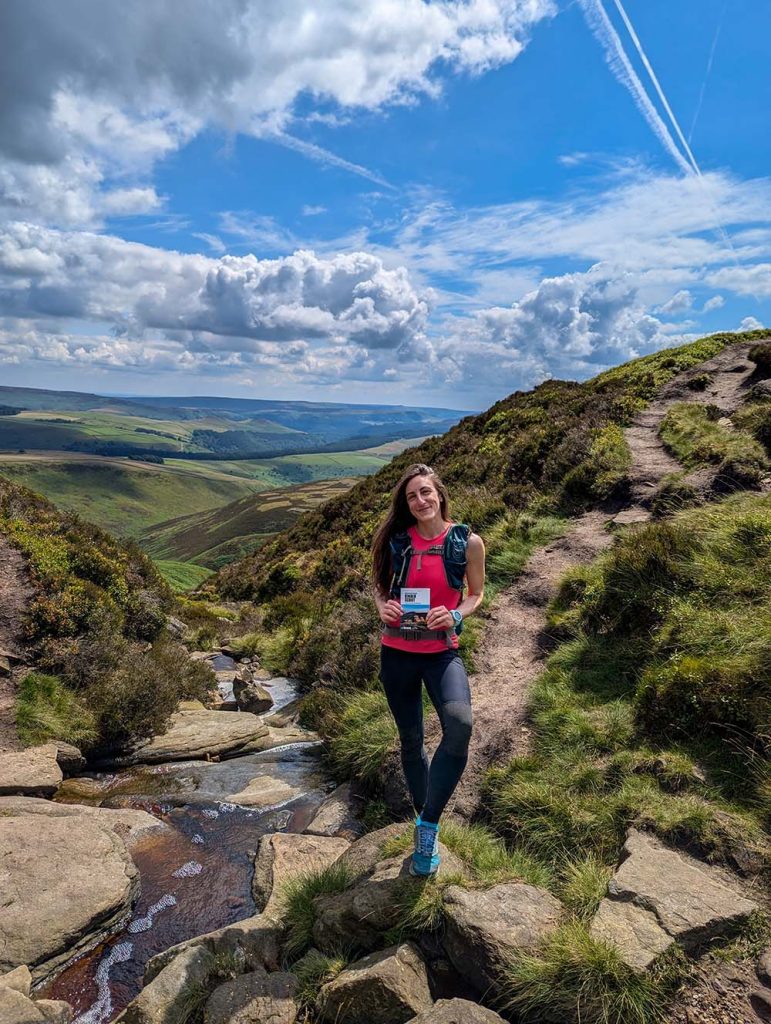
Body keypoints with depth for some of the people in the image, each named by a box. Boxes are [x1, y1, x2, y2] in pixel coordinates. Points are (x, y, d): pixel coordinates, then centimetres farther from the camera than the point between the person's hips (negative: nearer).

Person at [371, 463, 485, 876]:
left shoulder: (468, 542, -6)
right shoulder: (396, 540, -3)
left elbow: (476, 593, 6)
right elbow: (380, 584, 11)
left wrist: (456, 615, -14)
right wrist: (383, 607, -11)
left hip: (442, 652, -2)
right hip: (397, 653, 2)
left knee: (460, 724, -28)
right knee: (410, 740, 13)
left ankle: (429, 823, -9)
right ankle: (423, 822, 37)